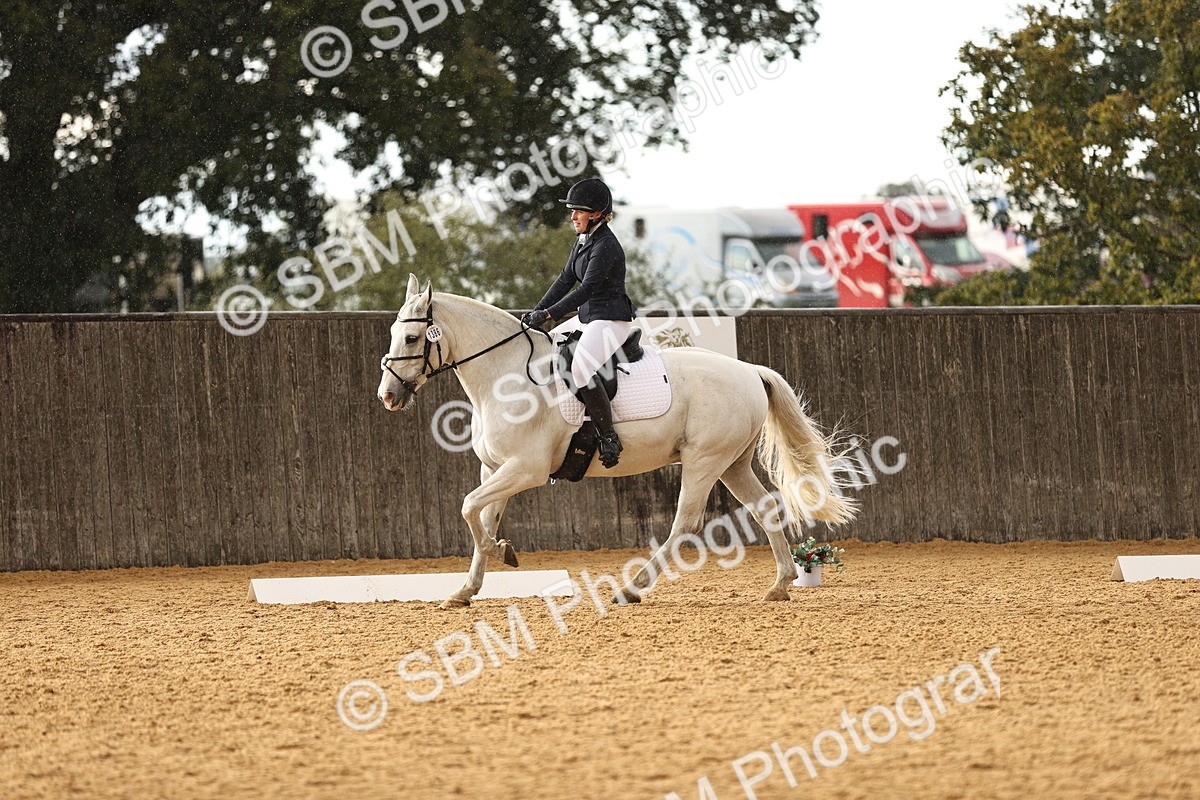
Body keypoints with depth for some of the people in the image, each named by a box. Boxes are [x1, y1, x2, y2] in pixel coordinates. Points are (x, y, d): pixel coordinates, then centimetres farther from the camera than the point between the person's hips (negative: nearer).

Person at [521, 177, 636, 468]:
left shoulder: (605, 247, -18)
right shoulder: (584, 240, 12)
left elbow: (587, 289, -24)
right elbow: (566, 279, 14)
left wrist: (549, 314, -27)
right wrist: (537, 311, 3)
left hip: (612, 321, -11)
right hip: (588, 318, 11)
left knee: (581, 368, -32)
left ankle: (609, 438, -25)